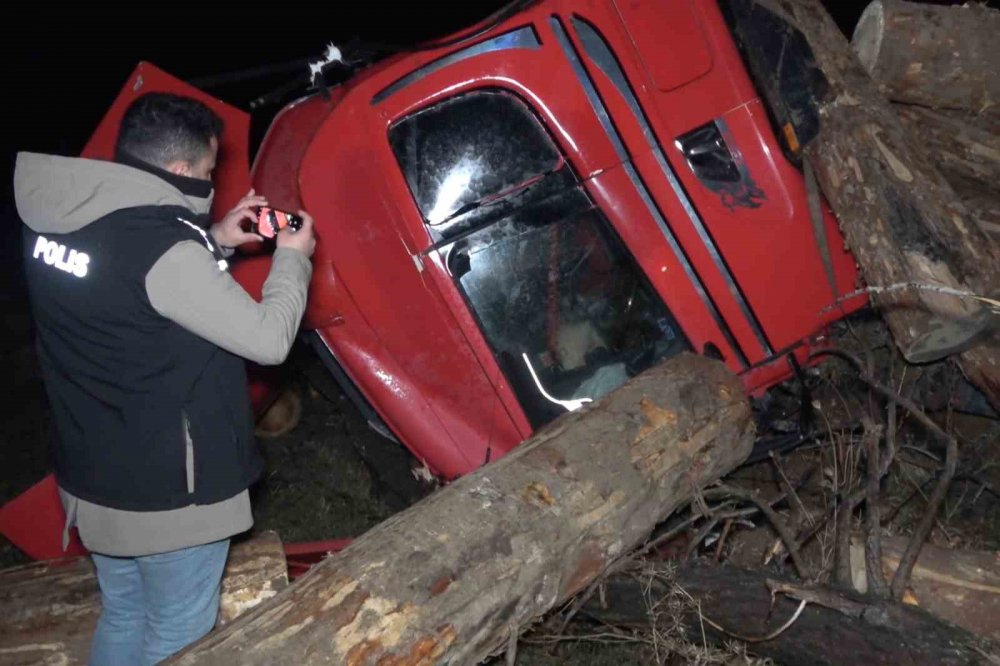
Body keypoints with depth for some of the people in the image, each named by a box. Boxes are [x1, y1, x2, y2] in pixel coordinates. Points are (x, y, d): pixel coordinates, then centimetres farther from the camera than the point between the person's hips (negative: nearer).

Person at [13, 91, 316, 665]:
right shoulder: (165, 249, -27)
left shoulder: (54, 219, -2)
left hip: (92, 478, 8)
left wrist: (214, 241, 7)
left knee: (122, 619, 26)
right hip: (169, 492, -8)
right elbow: (268, 339, -21)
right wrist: (292, 258, -6)